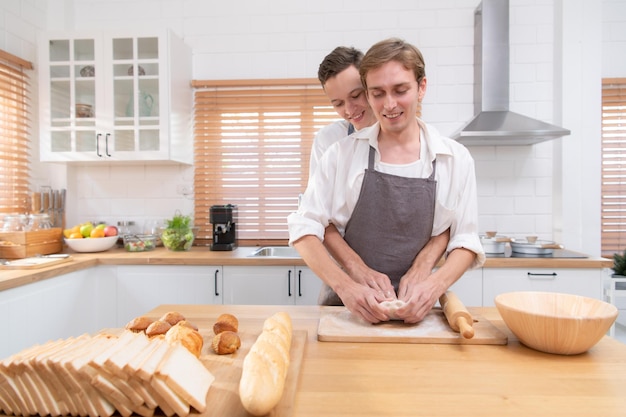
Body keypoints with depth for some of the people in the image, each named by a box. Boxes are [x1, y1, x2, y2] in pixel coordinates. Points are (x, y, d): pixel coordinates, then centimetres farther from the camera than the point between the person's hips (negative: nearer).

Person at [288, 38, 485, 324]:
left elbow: (465, 241, 3)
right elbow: (305, 228, -5)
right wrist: (345, 286, -18)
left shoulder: (455, 159, 1)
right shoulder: (343, 153, -2)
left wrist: (435, 285, -16)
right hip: (345, 307, -1)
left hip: (415, 311, 1)